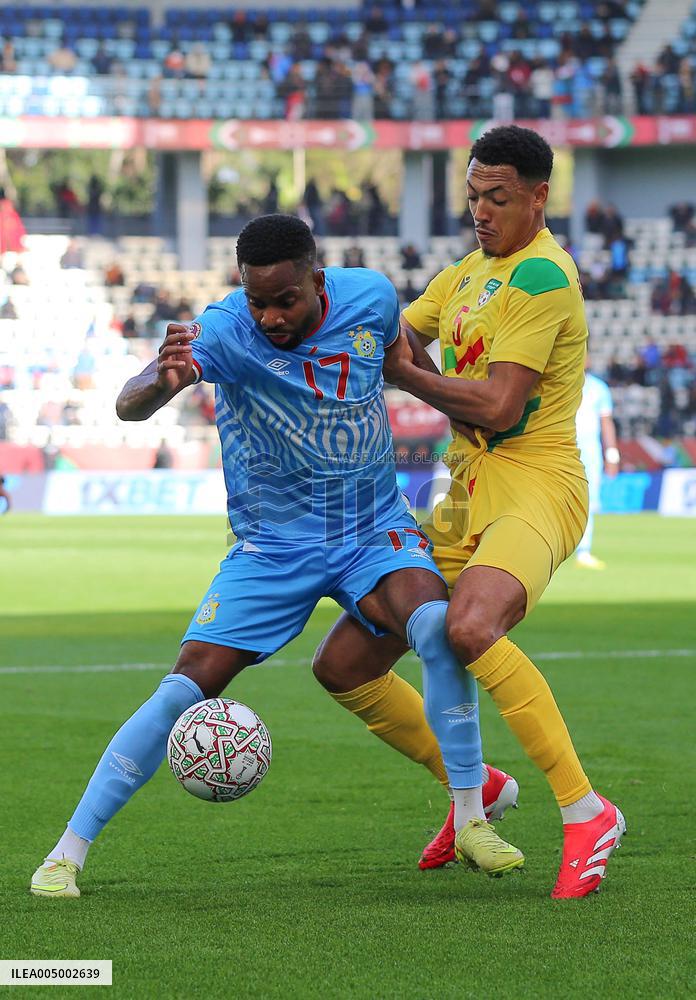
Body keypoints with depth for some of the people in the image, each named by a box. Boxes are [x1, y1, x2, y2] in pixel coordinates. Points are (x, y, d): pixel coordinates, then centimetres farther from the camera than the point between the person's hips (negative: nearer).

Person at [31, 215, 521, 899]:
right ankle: (67, 853, -1)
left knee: (438, 628, -28)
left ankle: (471, 819, -13)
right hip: (272, 546, -1)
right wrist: (160, 381, -59)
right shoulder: (225, 330, -22)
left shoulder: (371, 298, -12)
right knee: (186, 689, -12)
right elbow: (127, 406, -37)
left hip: (375, 528, 1)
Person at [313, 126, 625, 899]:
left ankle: (585, 812, -29)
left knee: (470, 627, -38)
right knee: (341, 663, 6)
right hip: (465, 499, 9)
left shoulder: (541, 275, -12)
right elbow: (393, 339, 21)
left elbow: (499, 407, -18)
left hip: (534, 490, -9)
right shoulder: (468, 273, 18)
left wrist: (407, 376, -7)